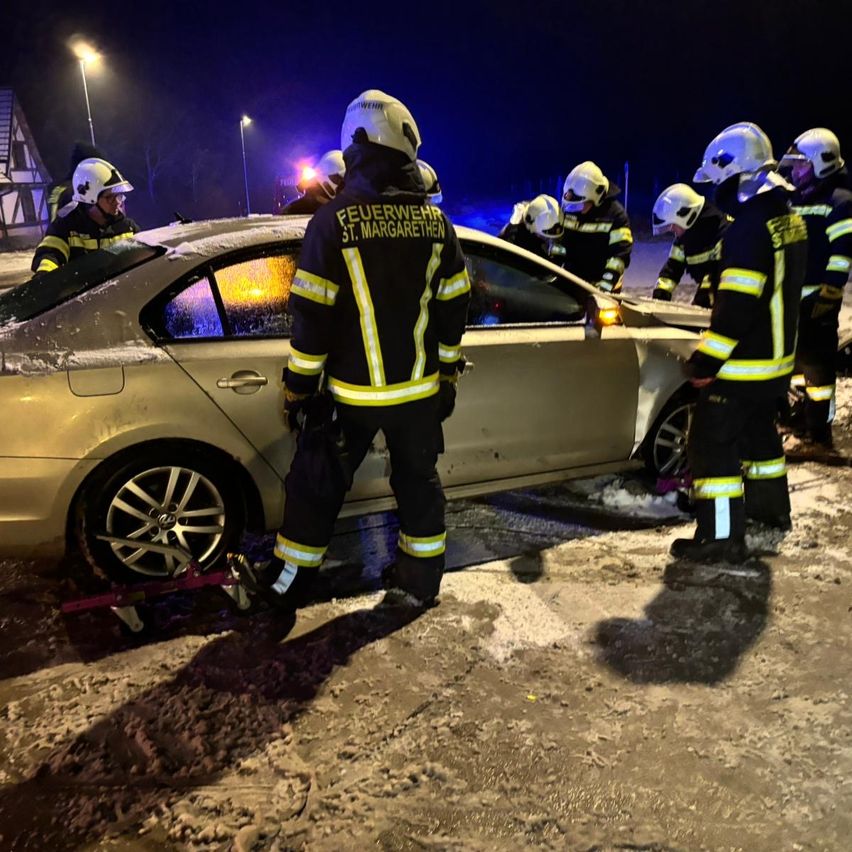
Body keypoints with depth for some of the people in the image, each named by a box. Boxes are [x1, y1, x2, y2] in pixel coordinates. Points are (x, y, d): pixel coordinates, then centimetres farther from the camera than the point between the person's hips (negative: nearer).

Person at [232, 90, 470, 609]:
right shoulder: (436, 222, 0)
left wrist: (298, 388, -3)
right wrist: (448, 377, 16)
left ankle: (289, 582, 25)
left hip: (354, 393, -3)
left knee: (318, 487, 11)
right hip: (420, 390, 4)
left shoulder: (334, 221, -12)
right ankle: (421, 580, 29)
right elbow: (454, 311, 5)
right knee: (419, 480, 17)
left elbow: (312, 318, -13)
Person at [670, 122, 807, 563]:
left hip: (741, 363, -10)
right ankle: (771, 505, 42)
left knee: (713, 444, -4)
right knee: (759, 430, 25)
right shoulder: (788, 217, 9)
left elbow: (736, 305, -26)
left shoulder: (750, 224, -21)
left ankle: (721, 537, -1)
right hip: (777, 358, 10)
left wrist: (706, 360, -22)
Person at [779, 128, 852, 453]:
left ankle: (818, 436, 1)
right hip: (790, 298, 9)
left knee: (817, 366, -6)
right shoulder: (796, 202, 19)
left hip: (817, 301, -9)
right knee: (797, 362, 15)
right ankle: (800, 423, 27)